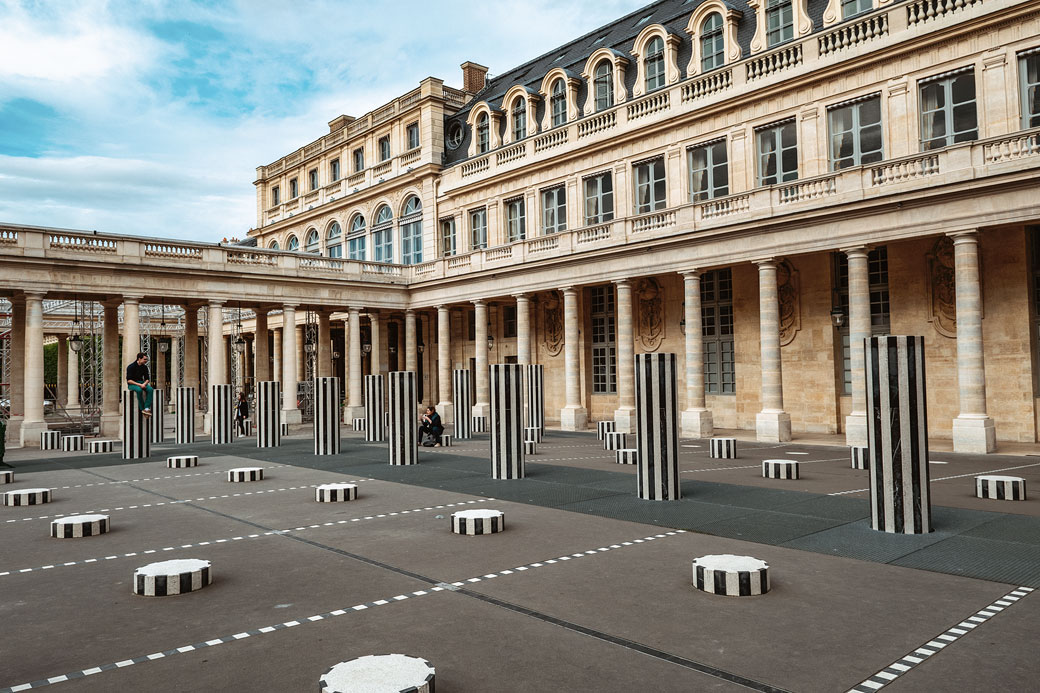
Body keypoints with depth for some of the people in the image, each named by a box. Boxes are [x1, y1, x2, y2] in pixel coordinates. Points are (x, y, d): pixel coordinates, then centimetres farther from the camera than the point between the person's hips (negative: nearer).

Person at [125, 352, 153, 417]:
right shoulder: (131, 367, -11)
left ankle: (147, 408, -33)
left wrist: (144, 384, -14)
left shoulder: (144, 367, 5)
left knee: (150, 389, -27)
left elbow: (147, 379, 9)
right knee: (139, 390, -38)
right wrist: (139, 385, -25)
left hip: (141, 383, 5)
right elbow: (129, 380, -15)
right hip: (132, 384, -5)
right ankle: (142, 409, -29)